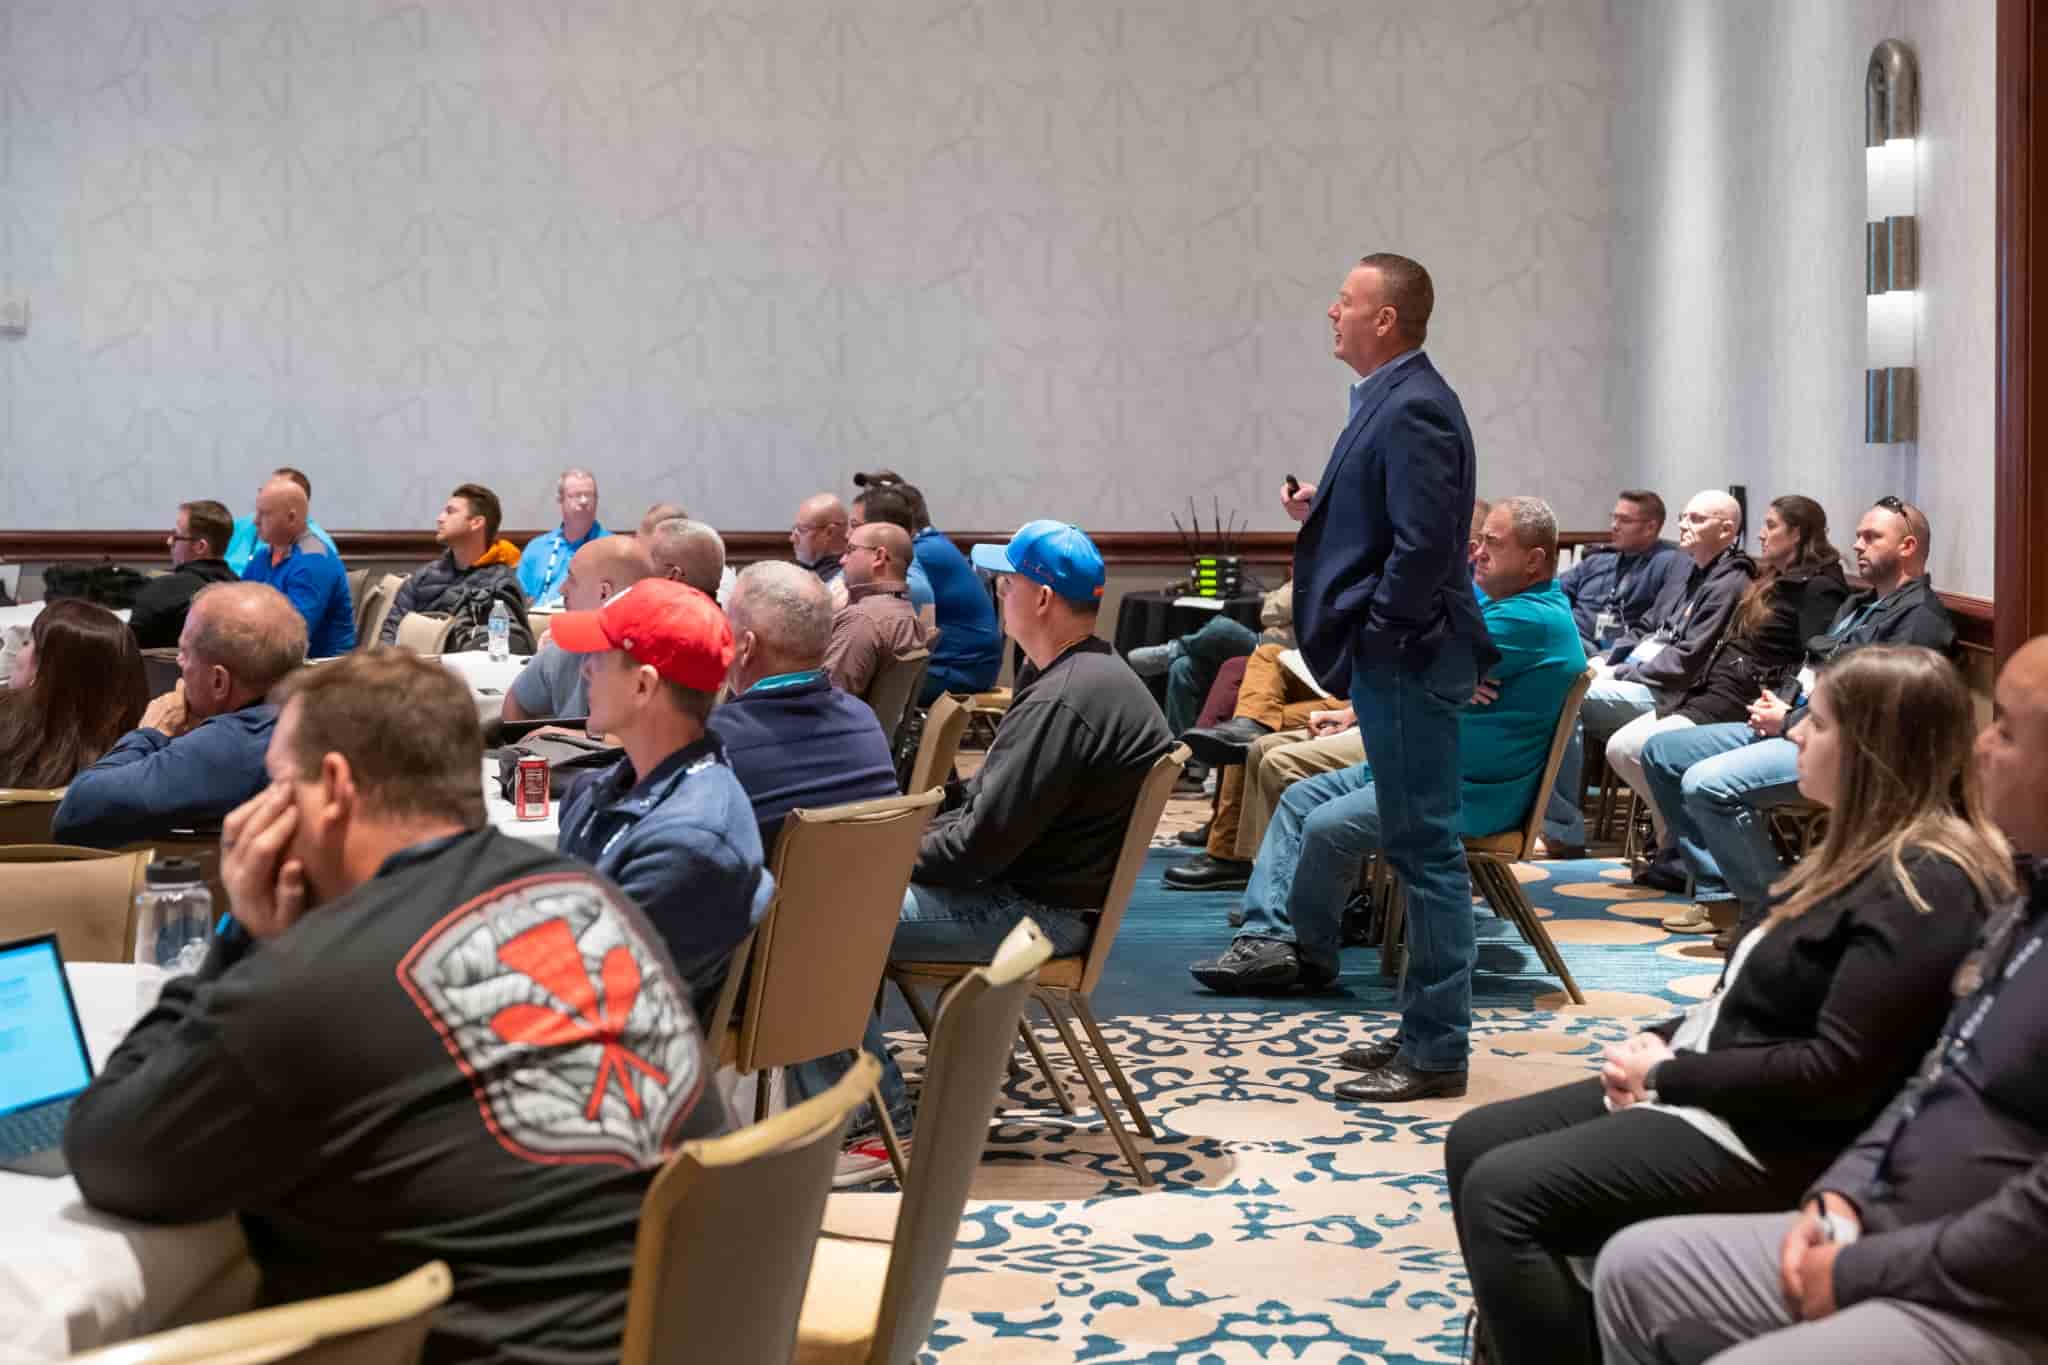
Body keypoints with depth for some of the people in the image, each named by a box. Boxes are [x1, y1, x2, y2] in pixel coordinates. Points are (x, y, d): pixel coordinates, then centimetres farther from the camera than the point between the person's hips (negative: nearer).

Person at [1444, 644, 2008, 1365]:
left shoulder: (1926, 888, -20)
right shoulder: (1873, 848, 13)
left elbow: (1840, 1074, -25)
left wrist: (1667, 1074, -16)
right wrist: (1663, 1040, 2)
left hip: (1774, 1141, -11)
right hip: (1708, 1086, 11)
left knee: (1500, 1192, -19)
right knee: (1474, 1142, 6)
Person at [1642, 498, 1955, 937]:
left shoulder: (1922, 617, -8)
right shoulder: (1858, 605, 25)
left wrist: (1789, 722, -14)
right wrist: (1780, 704, 4)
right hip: (1792, 725, 11)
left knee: (1707, 783, -29)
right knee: (1661, 753, 5)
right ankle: (1718, 892, 3)